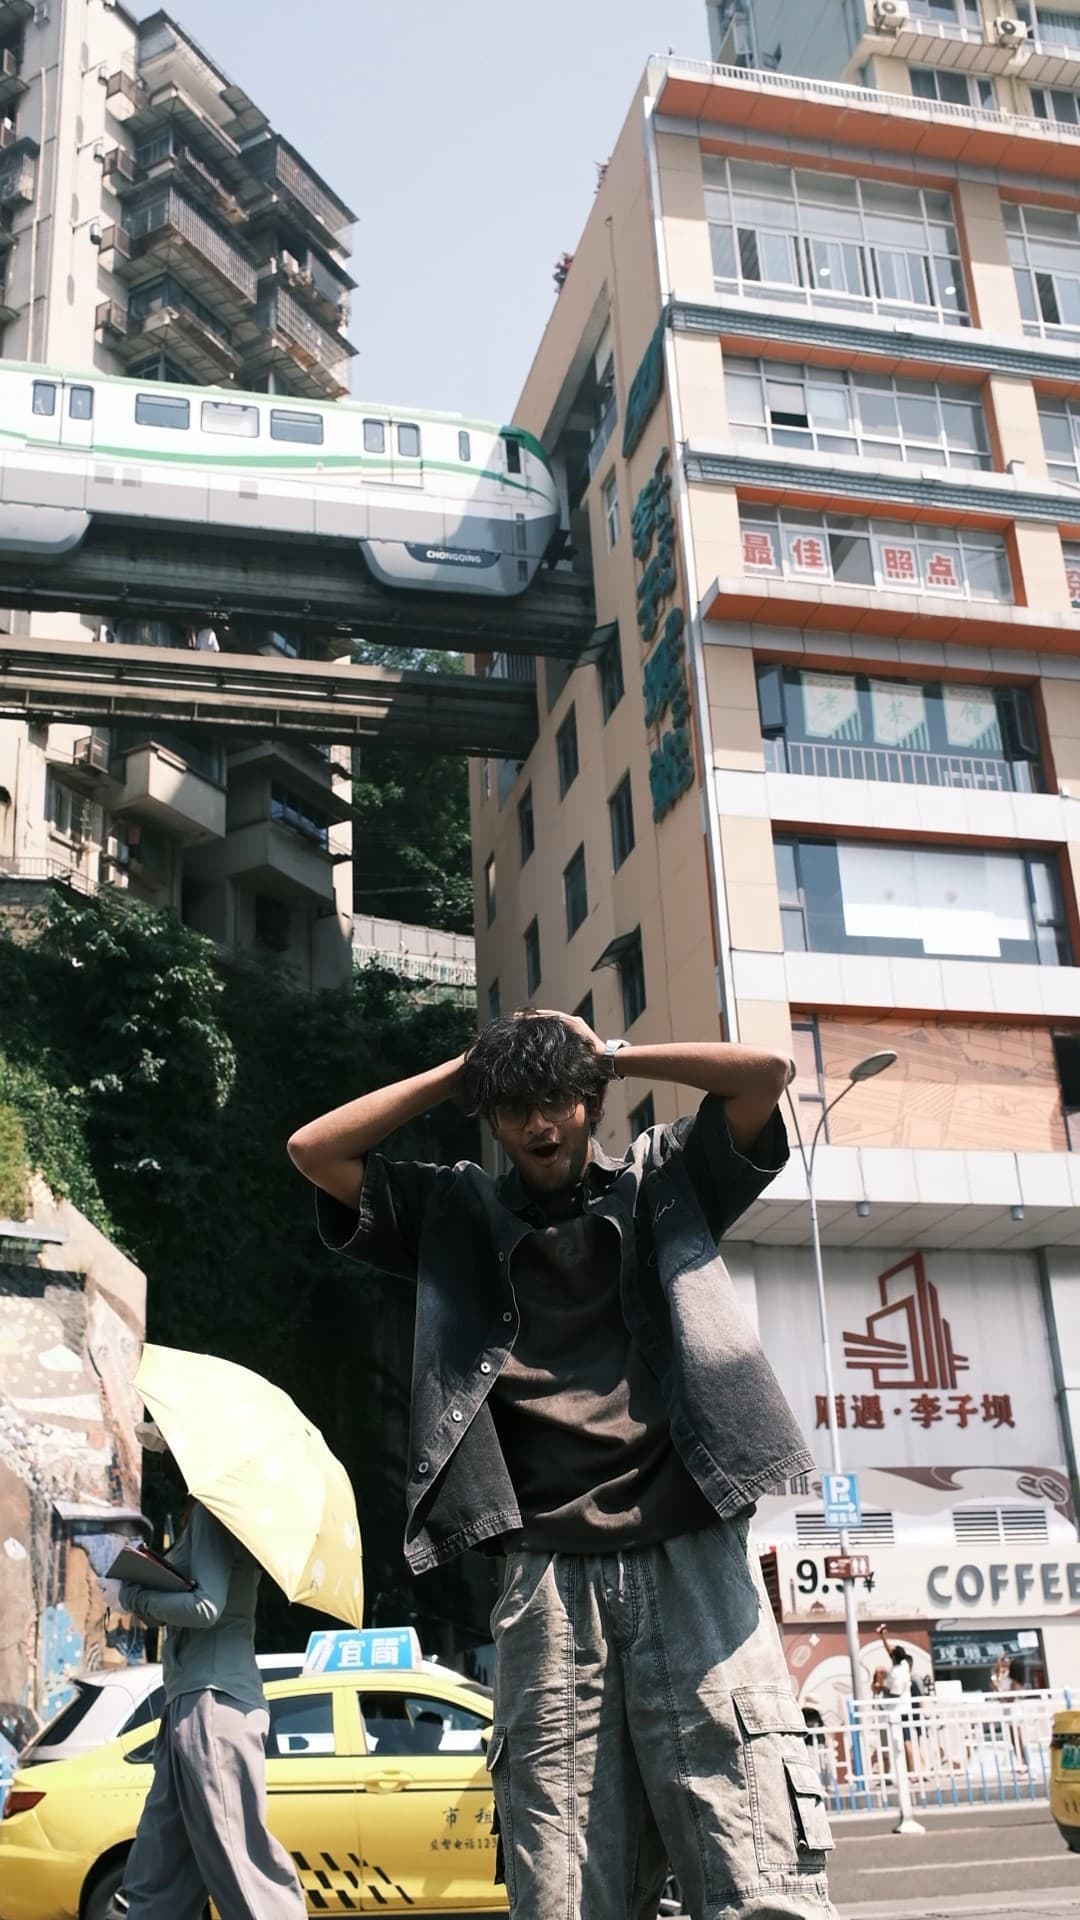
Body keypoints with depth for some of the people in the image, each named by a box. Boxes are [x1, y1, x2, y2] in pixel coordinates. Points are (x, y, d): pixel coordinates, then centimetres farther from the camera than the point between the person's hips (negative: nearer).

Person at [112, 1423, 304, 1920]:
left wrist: (138, 1599, -5)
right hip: (192, 1700, 10)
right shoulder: (202, 1512, 19)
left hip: (213, 1701, -10)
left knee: (236, 1854, -9)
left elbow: (207, 1607, -19)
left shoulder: (214, 1509, -9)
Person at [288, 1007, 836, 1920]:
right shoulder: (458, 1216, 17)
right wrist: (458, 1072, 13)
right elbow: (314, 1150, 13)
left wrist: (612, 1054, 10)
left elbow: (767, 1071, 3)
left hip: (689, 1557, -1)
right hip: (546, 1578, 2)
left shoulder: (665, 1181, 14)